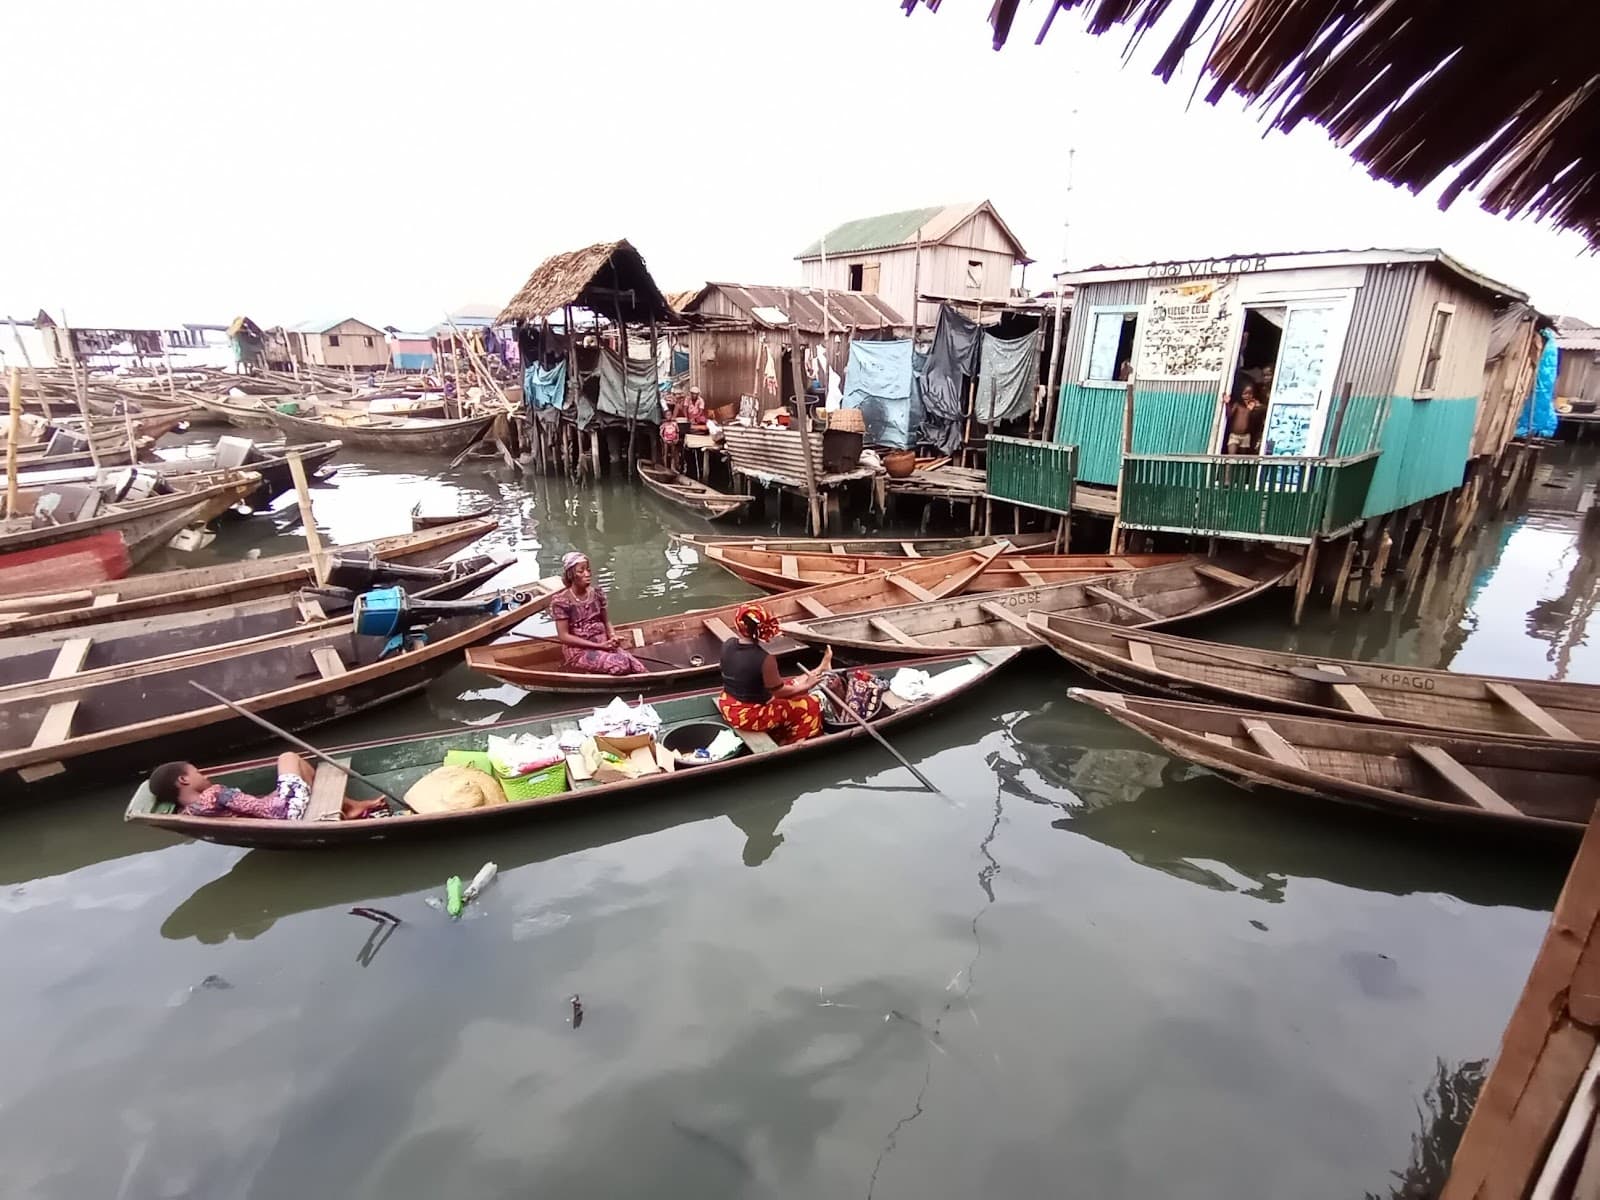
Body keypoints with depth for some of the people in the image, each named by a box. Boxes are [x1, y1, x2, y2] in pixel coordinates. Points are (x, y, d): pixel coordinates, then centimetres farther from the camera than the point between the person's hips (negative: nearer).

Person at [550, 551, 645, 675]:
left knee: (639, 668, -23)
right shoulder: (561, 601, -11)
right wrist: (598, 645, -17)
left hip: (604, 645, 5)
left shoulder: (597, 592, 6)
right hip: (578, 651, -5)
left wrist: (613, 637, -8)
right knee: (621, 665, -30)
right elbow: (564, 636, -12)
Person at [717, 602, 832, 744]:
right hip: (748, 717, -8)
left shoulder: (728, 644, -9)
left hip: (727, 707, 8)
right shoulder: (764, 659, -30)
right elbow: (779, 691, -15)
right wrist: (806, 686, 0)